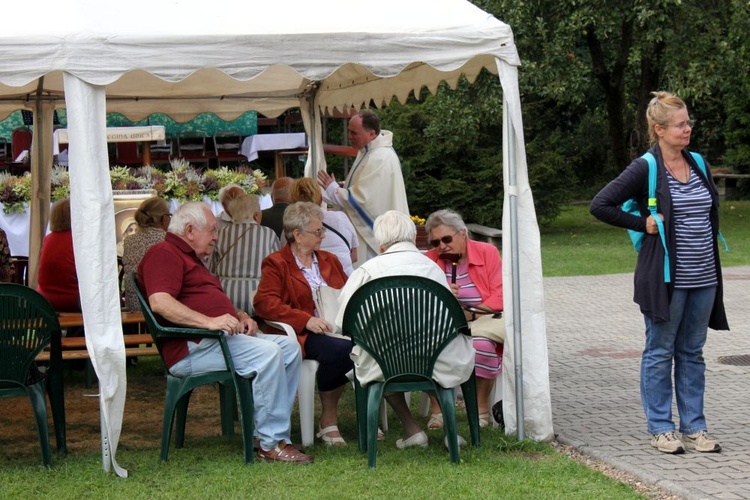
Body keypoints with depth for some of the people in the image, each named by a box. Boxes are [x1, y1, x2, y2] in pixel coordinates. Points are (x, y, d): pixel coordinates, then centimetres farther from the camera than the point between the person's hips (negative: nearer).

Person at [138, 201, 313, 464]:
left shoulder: (191, 258, 30)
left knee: (289, 348, -2)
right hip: (193, 348, -11)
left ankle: (273, 432, -6)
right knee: (268, 354, -26)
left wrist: (240, 316, 15)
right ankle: (271, 444, -21)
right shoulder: (163, 254, -5)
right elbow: (159, 302, -22)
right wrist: (209, 321, -30)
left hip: (225, 336, 11)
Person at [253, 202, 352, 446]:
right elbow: (265, 303, -7)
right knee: (339, 350, -37)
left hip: (337, 327, 5)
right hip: (304, 334, -5)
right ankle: (328, 420, -19)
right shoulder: (276, 264, 7)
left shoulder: (329, 261, 26)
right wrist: (306, 320, -19)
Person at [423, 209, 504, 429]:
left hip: (483, 319, -2)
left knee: (481, 343, -35)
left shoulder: (487, 252, 2)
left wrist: (471, 314, -18)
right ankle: (437, 408, -17)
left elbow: (500, 297, -6)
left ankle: (482, 408, -16)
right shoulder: (429, 260, 7)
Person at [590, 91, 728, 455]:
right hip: (665, 276, -6)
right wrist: (643, 224, -12)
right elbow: (600, 206, -14)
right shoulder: (645, 169, -9)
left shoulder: (697, 163, 9)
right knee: (660, 353, 4)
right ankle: (660, 428, 13)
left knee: (692, 353, 12)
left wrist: (710, 234, 12)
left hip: (703, 277, 6)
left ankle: (694, 427, 19)